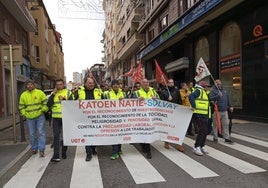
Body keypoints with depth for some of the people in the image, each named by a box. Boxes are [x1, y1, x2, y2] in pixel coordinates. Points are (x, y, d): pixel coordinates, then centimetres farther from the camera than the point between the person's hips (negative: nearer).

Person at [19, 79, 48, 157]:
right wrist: (24, 114, 1)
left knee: (41, 132, -4)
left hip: (40, 116, -2)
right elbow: (21, 106, 11)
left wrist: (43, 111, -7)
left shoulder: (40, 92, -2)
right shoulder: (23, 95, 5)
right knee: (32, 134, 12)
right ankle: (34, 149, 26)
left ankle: (41, 150, 2)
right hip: (29, 118, 3)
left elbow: (45, 102, -1)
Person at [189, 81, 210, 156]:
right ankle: (196, 147, -7)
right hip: (198, 114, -10)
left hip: (204, 115, 10)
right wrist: (194, 106, -30)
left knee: (205, 131, 13)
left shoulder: (204, 92, 22)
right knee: (202, 130, -13)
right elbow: (191, 96, -27)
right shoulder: (198, 91, -10)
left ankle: (202, 147, 25)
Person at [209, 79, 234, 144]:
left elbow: (228, 99, 24)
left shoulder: (224, 90, 16)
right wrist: (218, 96, -30)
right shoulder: (213, 90, -6)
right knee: (216, 125, 3)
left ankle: (227, 138, 13)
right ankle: (215, 137, 15)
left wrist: (230, 106, 21)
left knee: (226, 124, 6)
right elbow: (210, 98, -21)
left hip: (224, 110, 6)